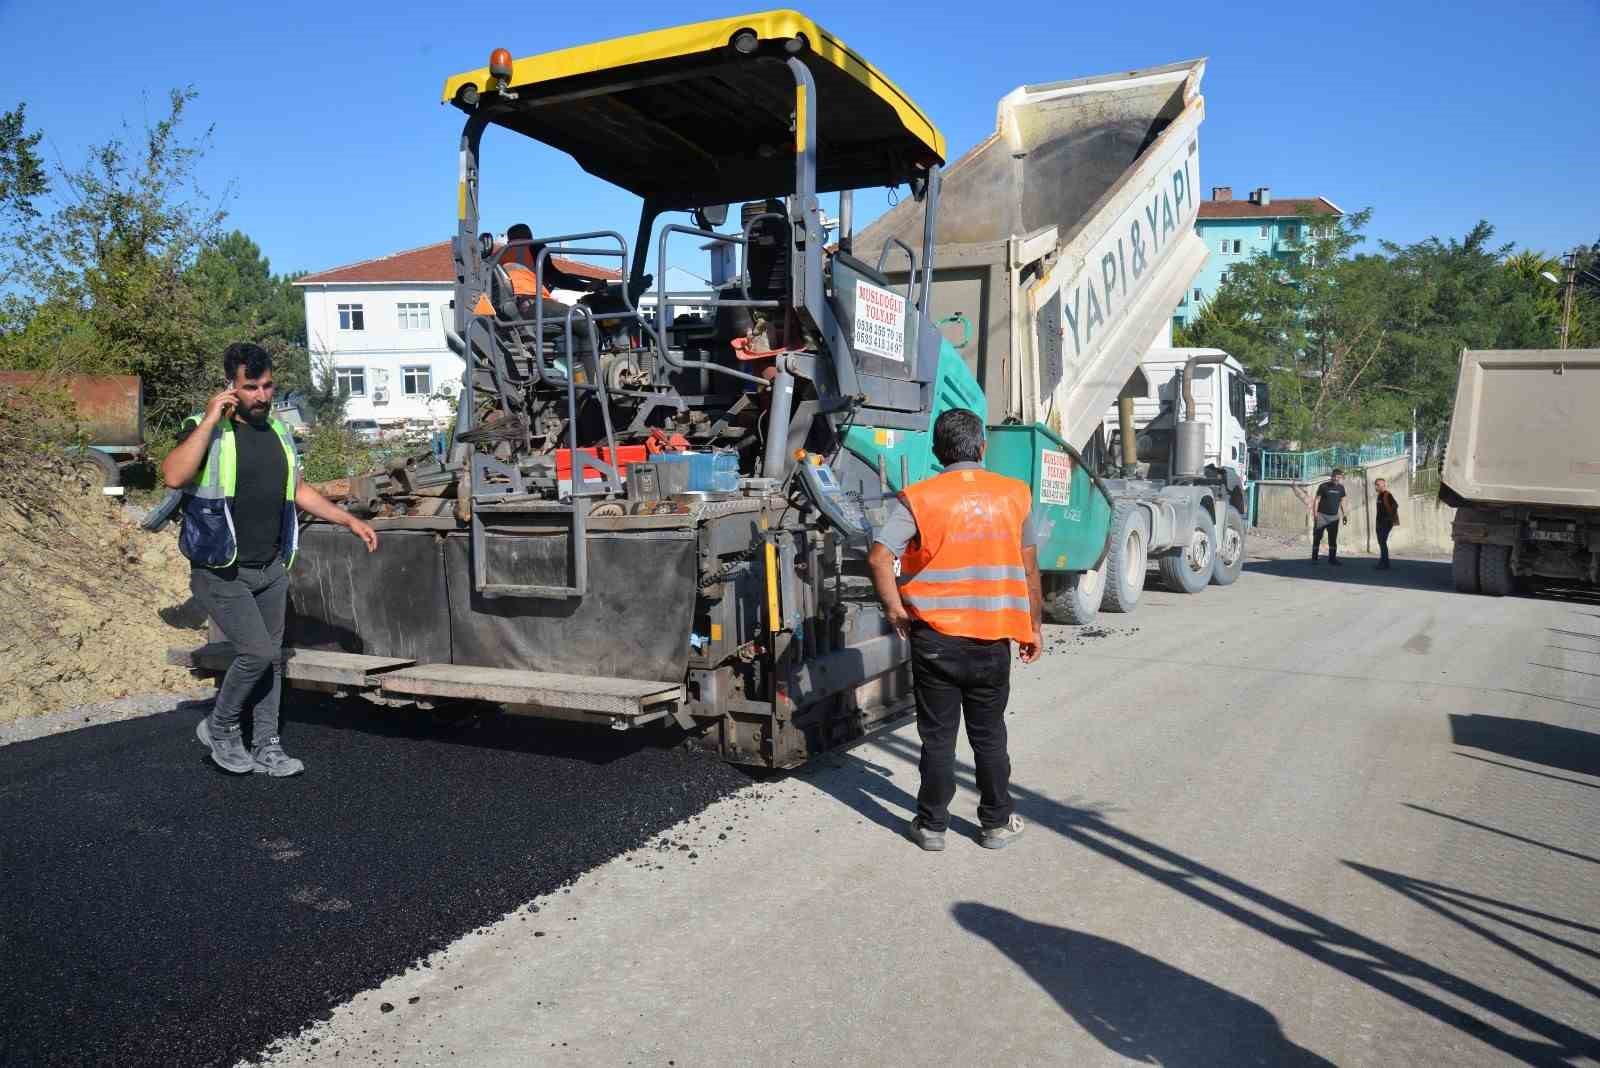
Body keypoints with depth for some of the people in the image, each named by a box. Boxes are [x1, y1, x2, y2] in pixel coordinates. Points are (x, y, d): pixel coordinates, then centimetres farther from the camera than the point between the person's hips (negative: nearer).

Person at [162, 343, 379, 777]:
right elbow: (173, 476, -29)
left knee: (269, 658, 10)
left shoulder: (278, 432, 9)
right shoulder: (205, 429, -10)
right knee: (256, 652, -14)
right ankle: (219, 727, 12)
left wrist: (350, 520, 13)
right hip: (222, 574, -6)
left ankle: (266, 747, 22)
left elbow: (299, 491, 20)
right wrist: (210, 420, -26)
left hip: (271, 570, 6)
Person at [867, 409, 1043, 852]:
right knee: (989, 734, 16)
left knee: (937, 736, 10)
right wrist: (1032, 629, 14)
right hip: (993, 638, 2)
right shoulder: (1014, 494, 2)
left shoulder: (917, 499, -6)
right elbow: (1029, 570, 5)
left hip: (935, 637, -2)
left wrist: (894, 608, -6)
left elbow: (879, 557, -18)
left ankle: (932, 825, 19)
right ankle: (998, 824, 27)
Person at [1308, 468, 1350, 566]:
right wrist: (1315, 513, -15)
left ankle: (1332, 559, 7)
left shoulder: (1341, 488, 7)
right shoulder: (1323, 486, -5)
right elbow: (1316, 500, -5)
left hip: (1334, 517, 4)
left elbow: (1342, 501, 16)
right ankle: (1314, 558, 2)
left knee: (1333, 539, 3)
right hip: (1322, 516, -4)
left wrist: (1344, 514, 10)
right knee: (1317, 537, -3)